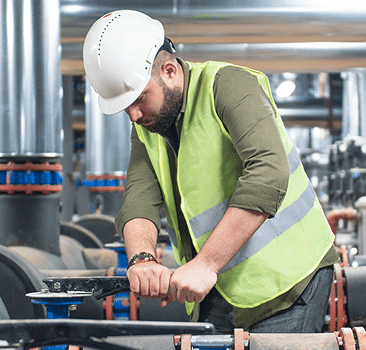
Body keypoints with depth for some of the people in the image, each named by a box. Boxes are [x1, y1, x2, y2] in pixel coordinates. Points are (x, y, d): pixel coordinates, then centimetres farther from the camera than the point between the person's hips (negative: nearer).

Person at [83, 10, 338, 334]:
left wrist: (205, 264, -34)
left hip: (286, 277, -6)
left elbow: (268, 175, -30)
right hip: (218, 288, 6)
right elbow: (140, 197, -7)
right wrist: (143, 259, -29)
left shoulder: (230, 85, -16)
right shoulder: (146, 126, 7)